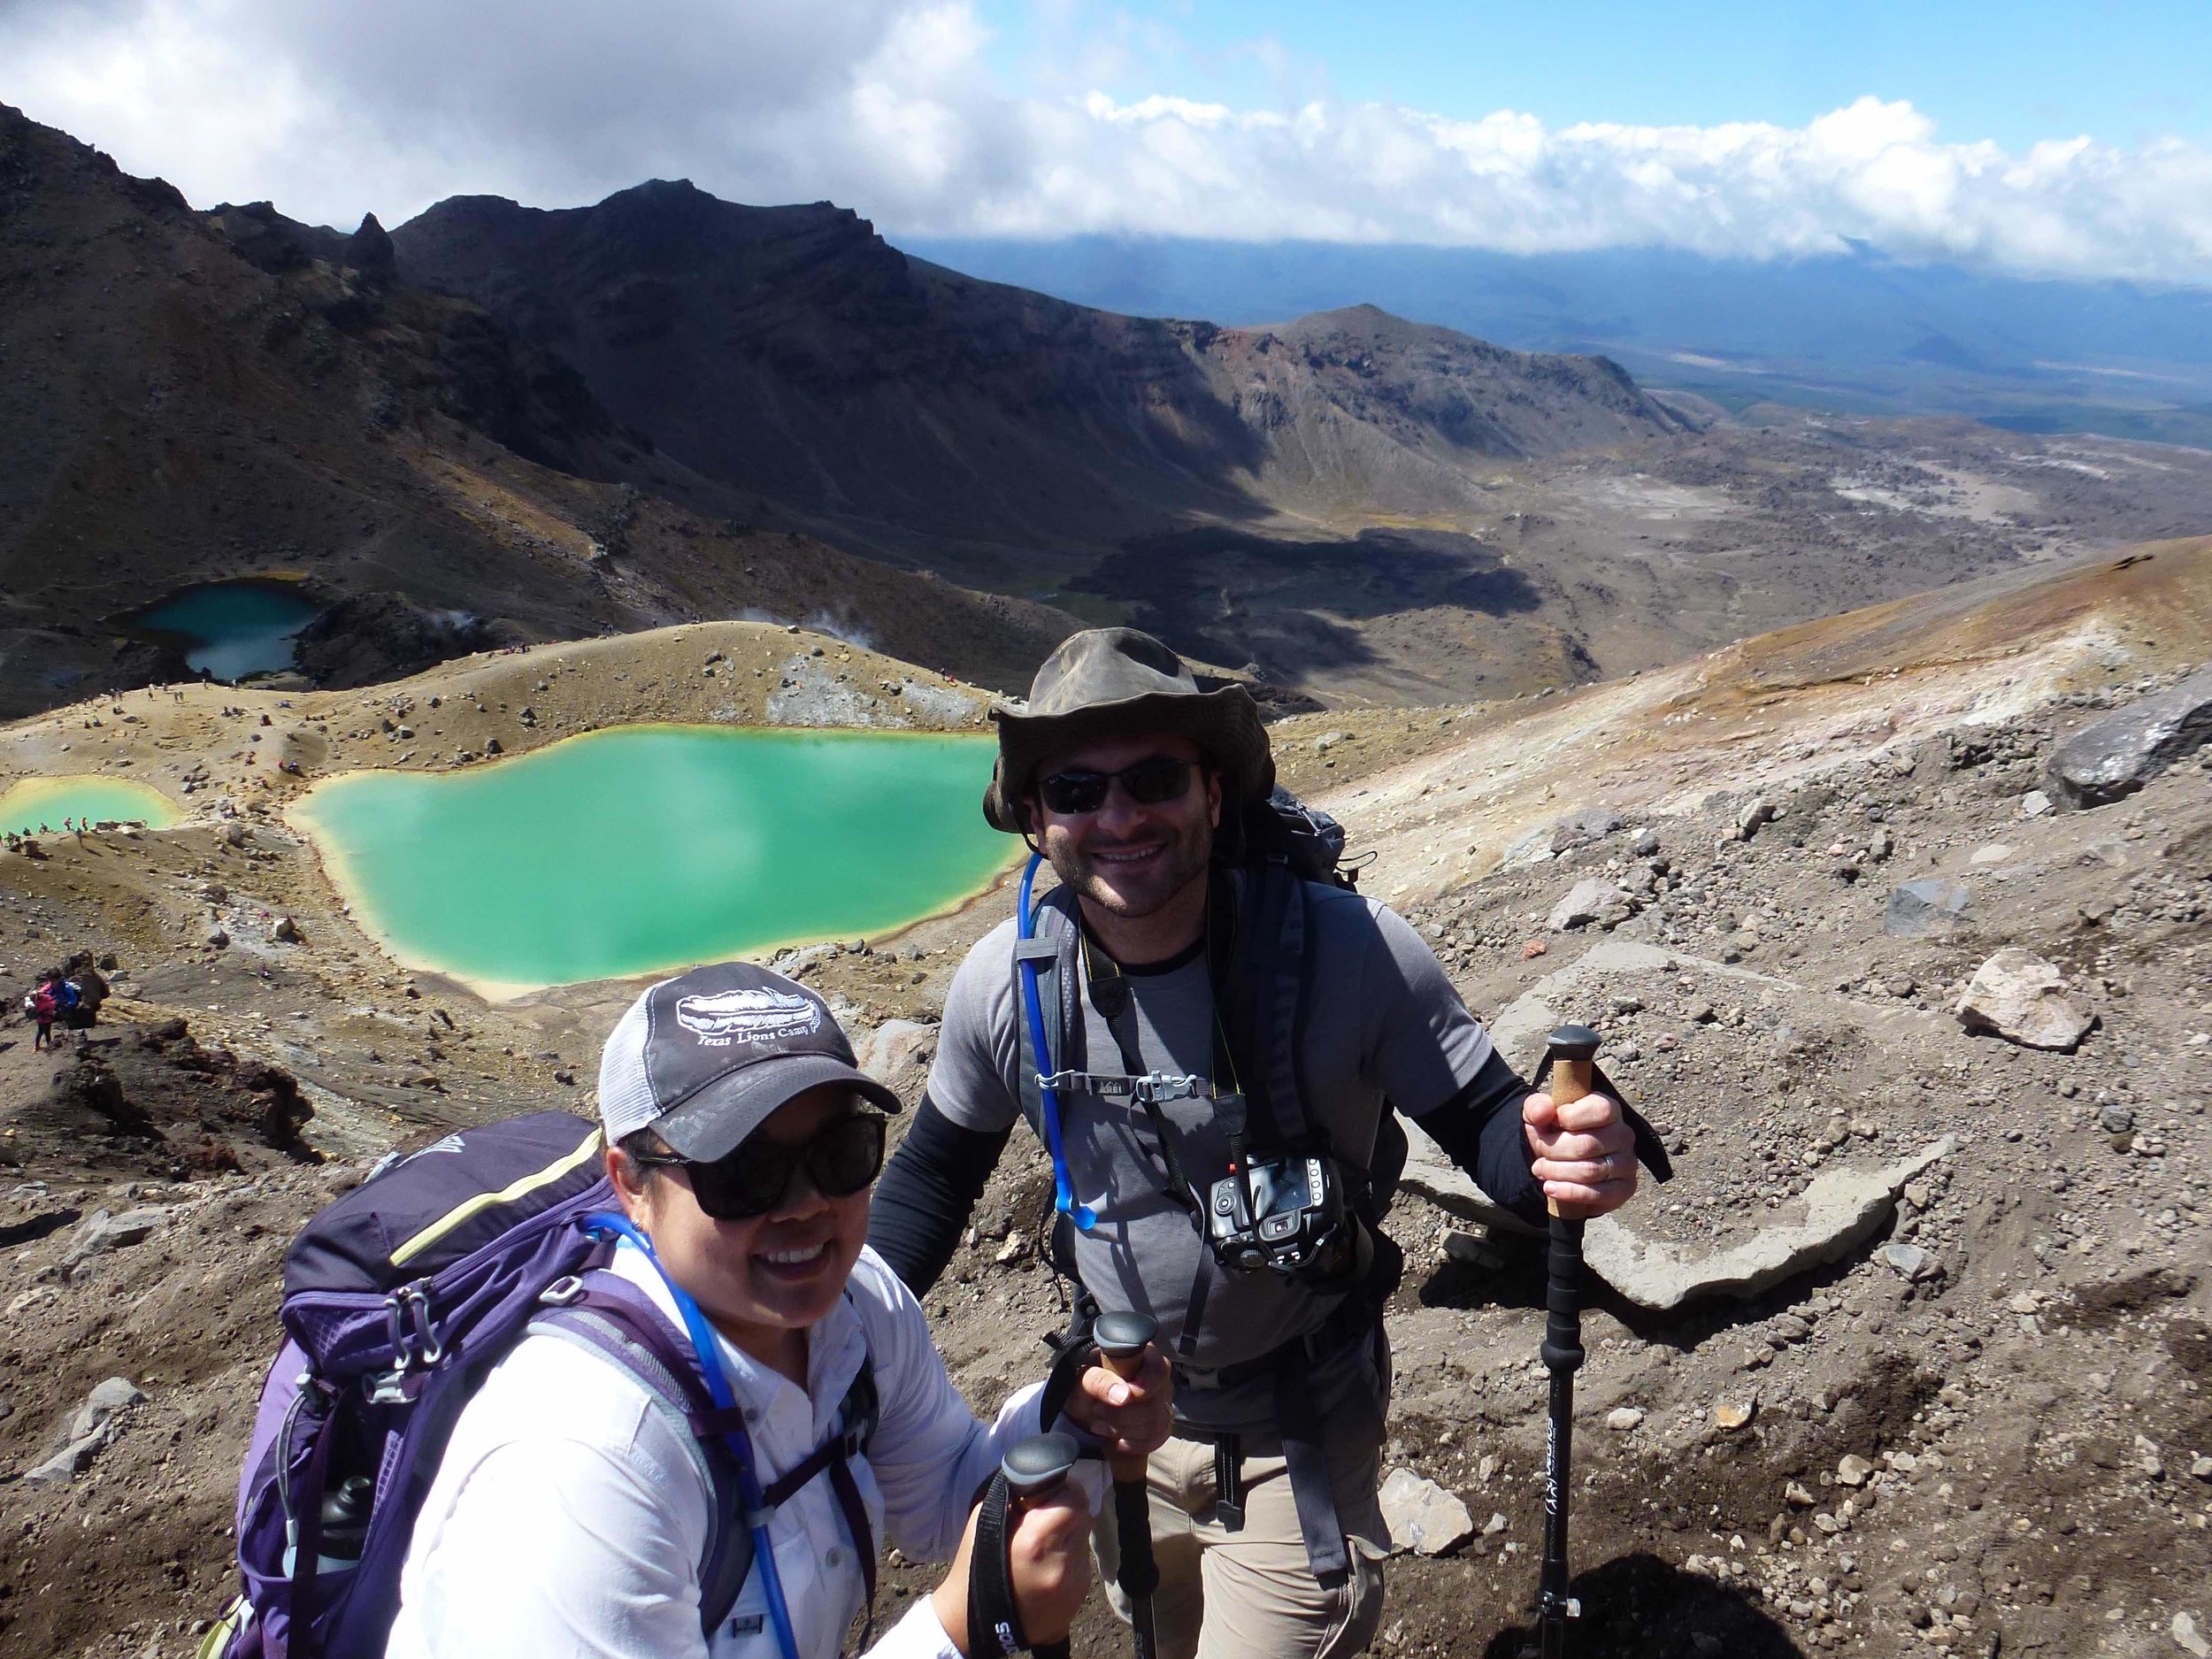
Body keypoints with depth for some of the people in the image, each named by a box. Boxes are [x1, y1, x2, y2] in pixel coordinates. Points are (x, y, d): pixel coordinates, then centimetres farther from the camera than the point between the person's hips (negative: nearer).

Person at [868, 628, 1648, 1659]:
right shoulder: (1003, 983, -15)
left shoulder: (1349, 952, -26)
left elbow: (1483, 1119, -15)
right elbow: (939, 1167, 2)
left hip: (1299, 1432, -4)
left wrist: (1560, 1161, -38)